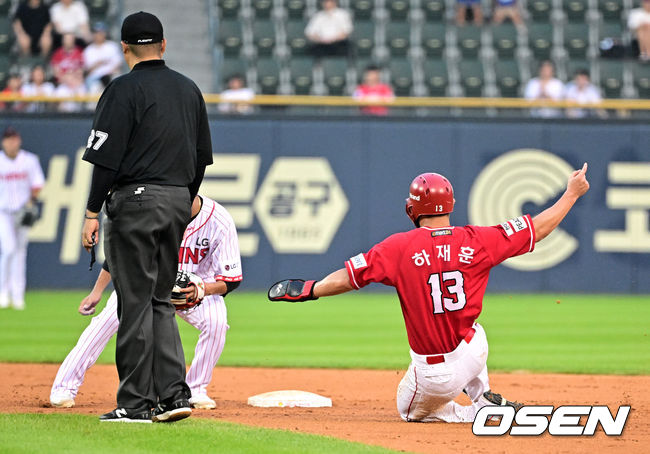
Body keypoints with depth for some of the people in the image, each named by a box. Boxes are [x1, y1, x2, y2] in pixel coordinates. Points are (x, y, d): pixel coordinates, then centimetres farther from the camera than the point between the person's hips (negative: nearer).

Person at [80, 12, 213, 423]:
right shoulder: (190, 90, 12)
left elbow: (107, 157, -13)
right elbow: (202, 156, 16)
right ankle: (174, 394, 3)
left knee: (135, 302, -3)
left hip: (136, 201, -7)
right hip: (178, 202, 7)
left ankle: (136, 402, -2)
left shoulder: (125, 90, -9)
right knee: (160, 300, 13)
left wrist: (93, 212, -10)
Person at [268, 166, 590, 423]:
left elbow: (348, 277, -8)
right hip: (475, 354, 4)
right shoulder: (476, 241, -7)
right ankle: (484, 398, 25)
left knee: (412, 411, 27)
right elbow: (538, 229, 2)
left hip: (435, 377, -4)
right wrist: (572, 193, 15)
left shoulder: (401, 247, -13)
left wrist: (307, 290, 8)